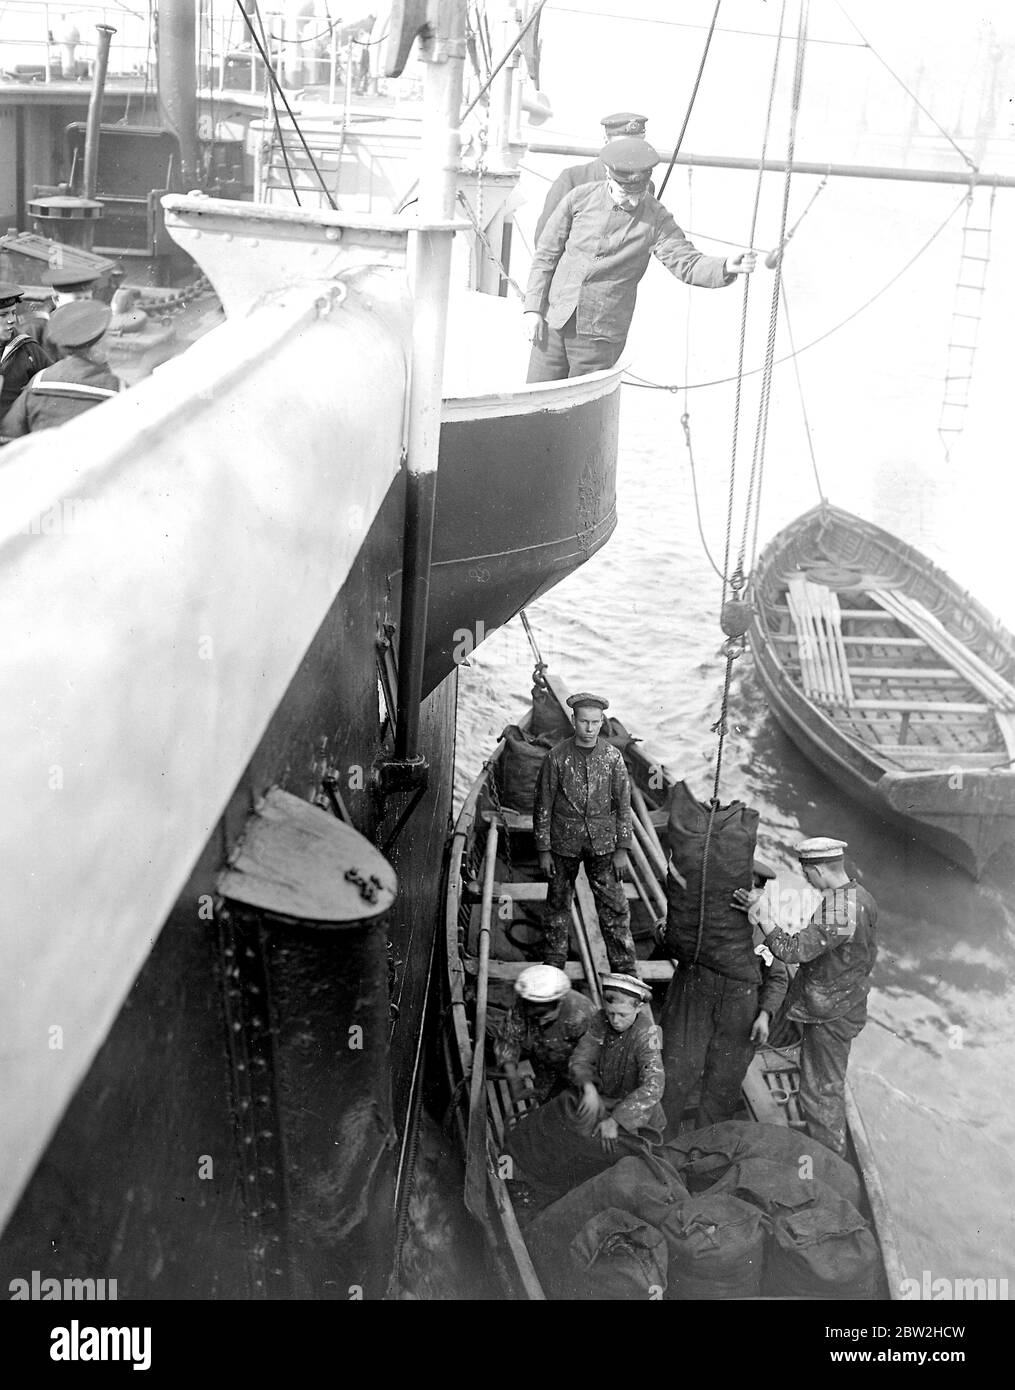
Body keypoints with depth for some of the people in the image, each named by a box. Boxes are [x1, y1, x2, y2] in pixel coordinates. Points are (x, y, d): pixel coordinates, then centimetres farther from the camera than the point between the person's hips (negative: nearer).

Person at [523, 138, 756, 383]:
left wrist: (727, 267, -34)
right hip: (554, 323, 2)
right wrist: (533, 307, 0)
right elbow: (546, 254, 5)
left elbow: (687, 263, -14)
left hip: (600, 336, -2)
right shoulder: (580, 198, -1)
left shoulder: (656, 219, -5)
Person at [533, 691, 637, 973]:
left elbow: (623, 804, 2)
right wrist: (543, 850, -3)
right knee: (558, 907, 11)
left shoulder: (613, 756, -3)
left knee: (614, 908, 2)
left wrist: (622, 849, -1)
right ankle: (553, 968, 24)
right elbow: (543, 805, -2)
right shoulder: (557, 757, -7)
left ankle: (625, 970, 11)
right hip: (564, 844, 0)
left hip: (602, 844, 1)